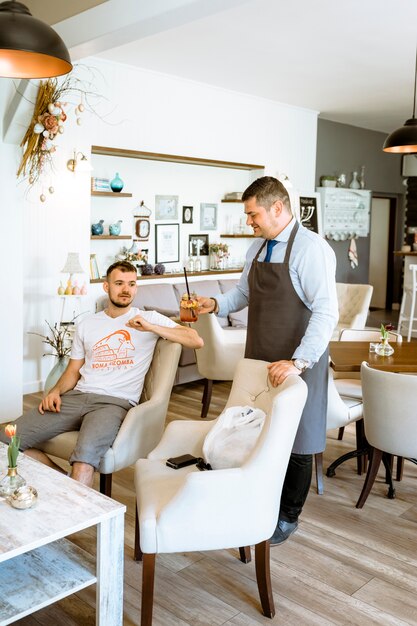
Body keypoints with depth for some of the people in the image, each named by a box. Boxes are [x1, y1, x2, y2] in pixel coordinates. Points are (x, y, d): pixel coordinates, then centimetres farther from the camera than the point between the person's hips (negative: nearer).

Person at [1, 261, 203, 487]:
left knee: (86, 452, -38)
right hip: (76, 397, 5)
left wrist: (151, 327, -11)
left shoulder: (149, 319, 8)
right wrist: (56, 391, 0)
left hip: (115, 402, -5)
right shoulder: (86, 325, 20)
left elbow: (196, 341, -1)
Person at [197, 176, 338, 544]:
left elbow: (326, 312, -24)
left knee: (296, 442, 10)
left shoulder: (311, 249, -18)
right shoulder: (257, 248, 7)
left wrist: (298, 362, -32)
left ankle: (288, 516, 29)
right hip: (259, 360, 7)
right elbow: (244, 292, 20)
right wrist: (216, 304, 0)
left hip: (298, 364, -7)